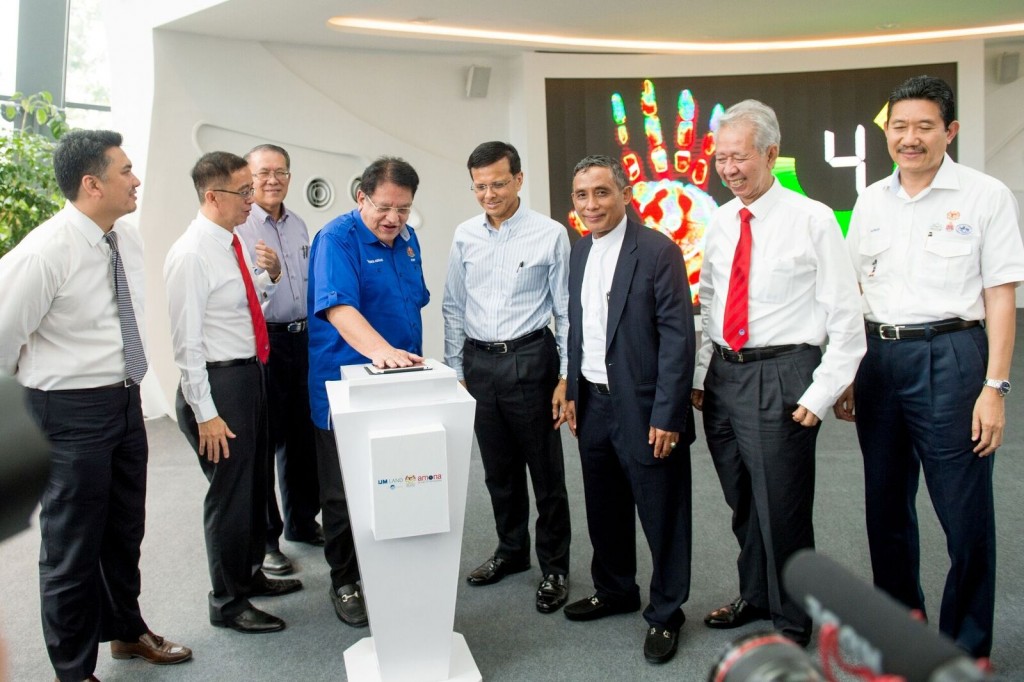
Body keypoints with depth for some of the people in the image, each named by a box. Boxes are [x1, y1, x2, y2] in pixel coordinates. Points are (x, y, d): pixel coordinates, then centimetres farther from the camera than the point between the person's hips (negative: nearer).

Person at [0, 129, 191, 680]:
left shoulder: (128, 238, 2)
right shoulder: (45, 252, -21)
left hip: (125, 401, 7)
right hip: (73, 411, -7)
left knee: (125, 531, 22)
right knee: (72, 545, 8)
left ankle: (126, 630, 44)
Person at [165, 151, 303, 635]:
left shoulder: (231, 244, 8)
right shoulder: (191, 254, -18)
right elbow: (186, 340, -19)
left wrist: (269, 276, 1)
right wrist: (205, 414, -19)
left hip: (249, 374, 9)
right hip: (219, 382, -9)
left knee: (255, 483, 20)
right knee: (230, 493, 2)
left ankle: (250, 575, 39)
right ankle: (228, 603, 20)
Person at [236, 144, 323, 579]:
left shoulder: (298, 226, 14)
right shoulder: (237, 227, -8)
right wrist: (265, 276, -29)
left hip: (301, 339, 7)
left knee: (302, 436, 15)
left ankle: (302, 523, 31)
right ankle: (263, 540, 14)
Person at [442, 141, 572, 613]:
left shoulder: (550, 235, -6)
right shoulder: (465, 236, 5)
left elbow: (566, 310, -4)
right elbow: (454, 308, 11)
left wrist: (566, 378, -7)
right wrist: (455, 371, 8)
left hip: (529, 359, -4)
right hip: (478, 361, 4)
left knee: (546, 470, 5)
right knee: (498, 469, 17)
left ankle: (554, 567, 21)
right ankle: (511, 551, 35)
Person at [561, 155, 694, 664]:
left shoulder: (658, 251, -12)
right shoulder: (580, 252, 10)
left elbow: (678, 338, -15)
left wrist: (666, 416, -18)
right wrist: (573, 392, 11)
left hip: (644, 410, -6)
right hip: (593, 405, 7)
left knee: (661, 516, 6)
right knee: (604, 509, 18)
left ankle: (665, 614, 24)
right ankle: (614, 590, 38)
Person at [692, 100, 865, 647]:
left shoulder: (812, 219, -9)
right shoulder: (720, 222, 9)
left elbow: (846, 318, -9)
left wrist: (821, 394, -12)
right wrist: (699, 376, 9)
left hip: (780, 378, -6)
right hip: (723, 376, 6)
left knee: (782, 508, 3)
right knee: (742, 504, 19)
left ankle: (791, 622, 25)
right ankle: (754, 596, 40)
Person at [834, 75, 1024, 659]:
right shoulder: (871, 201, 9)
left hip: (949, 356, -5)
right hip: (879, 358, 5)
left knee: (965, 513, 3)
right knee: (886, 505, 15)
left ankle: (968, 645, 22)